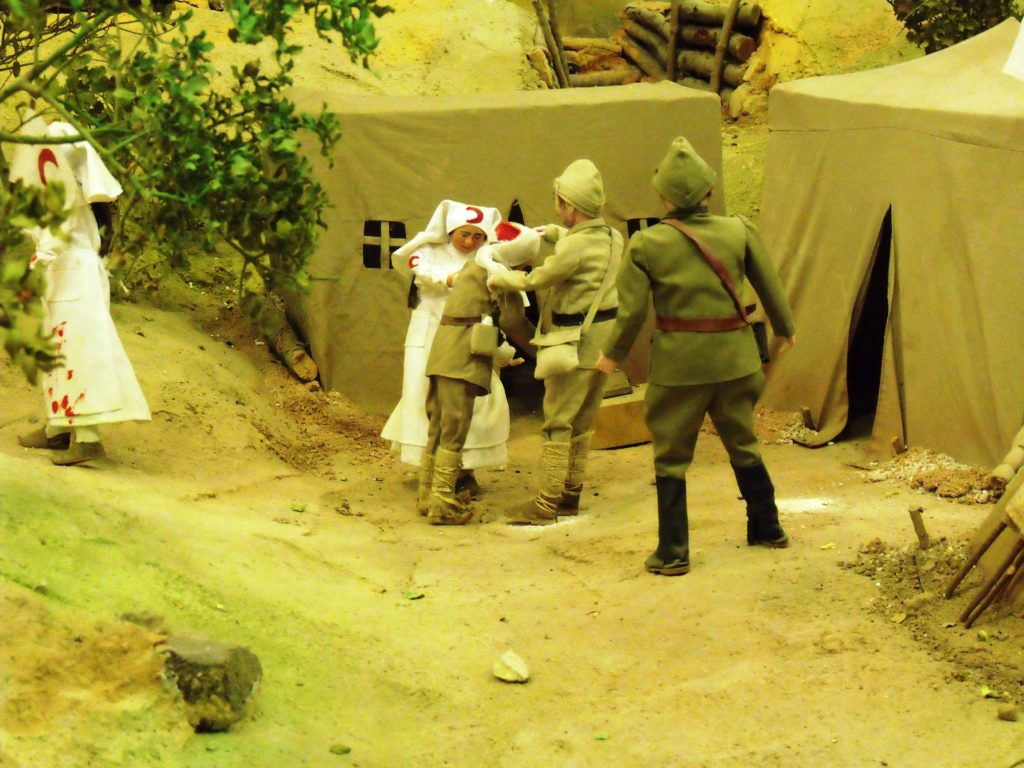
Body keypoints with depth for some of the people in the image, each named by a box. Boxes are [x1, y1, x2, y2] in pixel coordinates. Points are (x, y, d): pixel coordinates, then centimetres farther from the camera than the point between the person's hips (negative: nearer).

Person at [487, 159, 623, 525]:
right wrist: (557, 233, 32)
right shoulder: (613, 238, 4)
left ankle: (547, 503, -1)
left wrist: (500, 279, 7)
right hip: (604, 340, 9)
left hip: (574, 344, -8)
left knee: (558, 422, -3)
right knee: (583, 421, 15)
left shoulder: (573, 248, -22)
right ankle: (571, 493, 22)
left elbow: (536, 280, -9)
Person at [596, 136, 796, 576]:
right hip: (734, 359, 3)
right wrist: (784, 328, 28)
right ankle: (767, 528, 33)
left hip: (677, 365, -3)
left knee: (671, 457, 7)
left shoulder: (646, 244, -8)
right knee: (743, 444, 21)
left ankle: (673, 552, 7)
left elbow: (632, 311, -7)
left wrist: (613, 355, 10)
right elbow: (770, 287, 10)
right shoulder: (739, 231, -2)